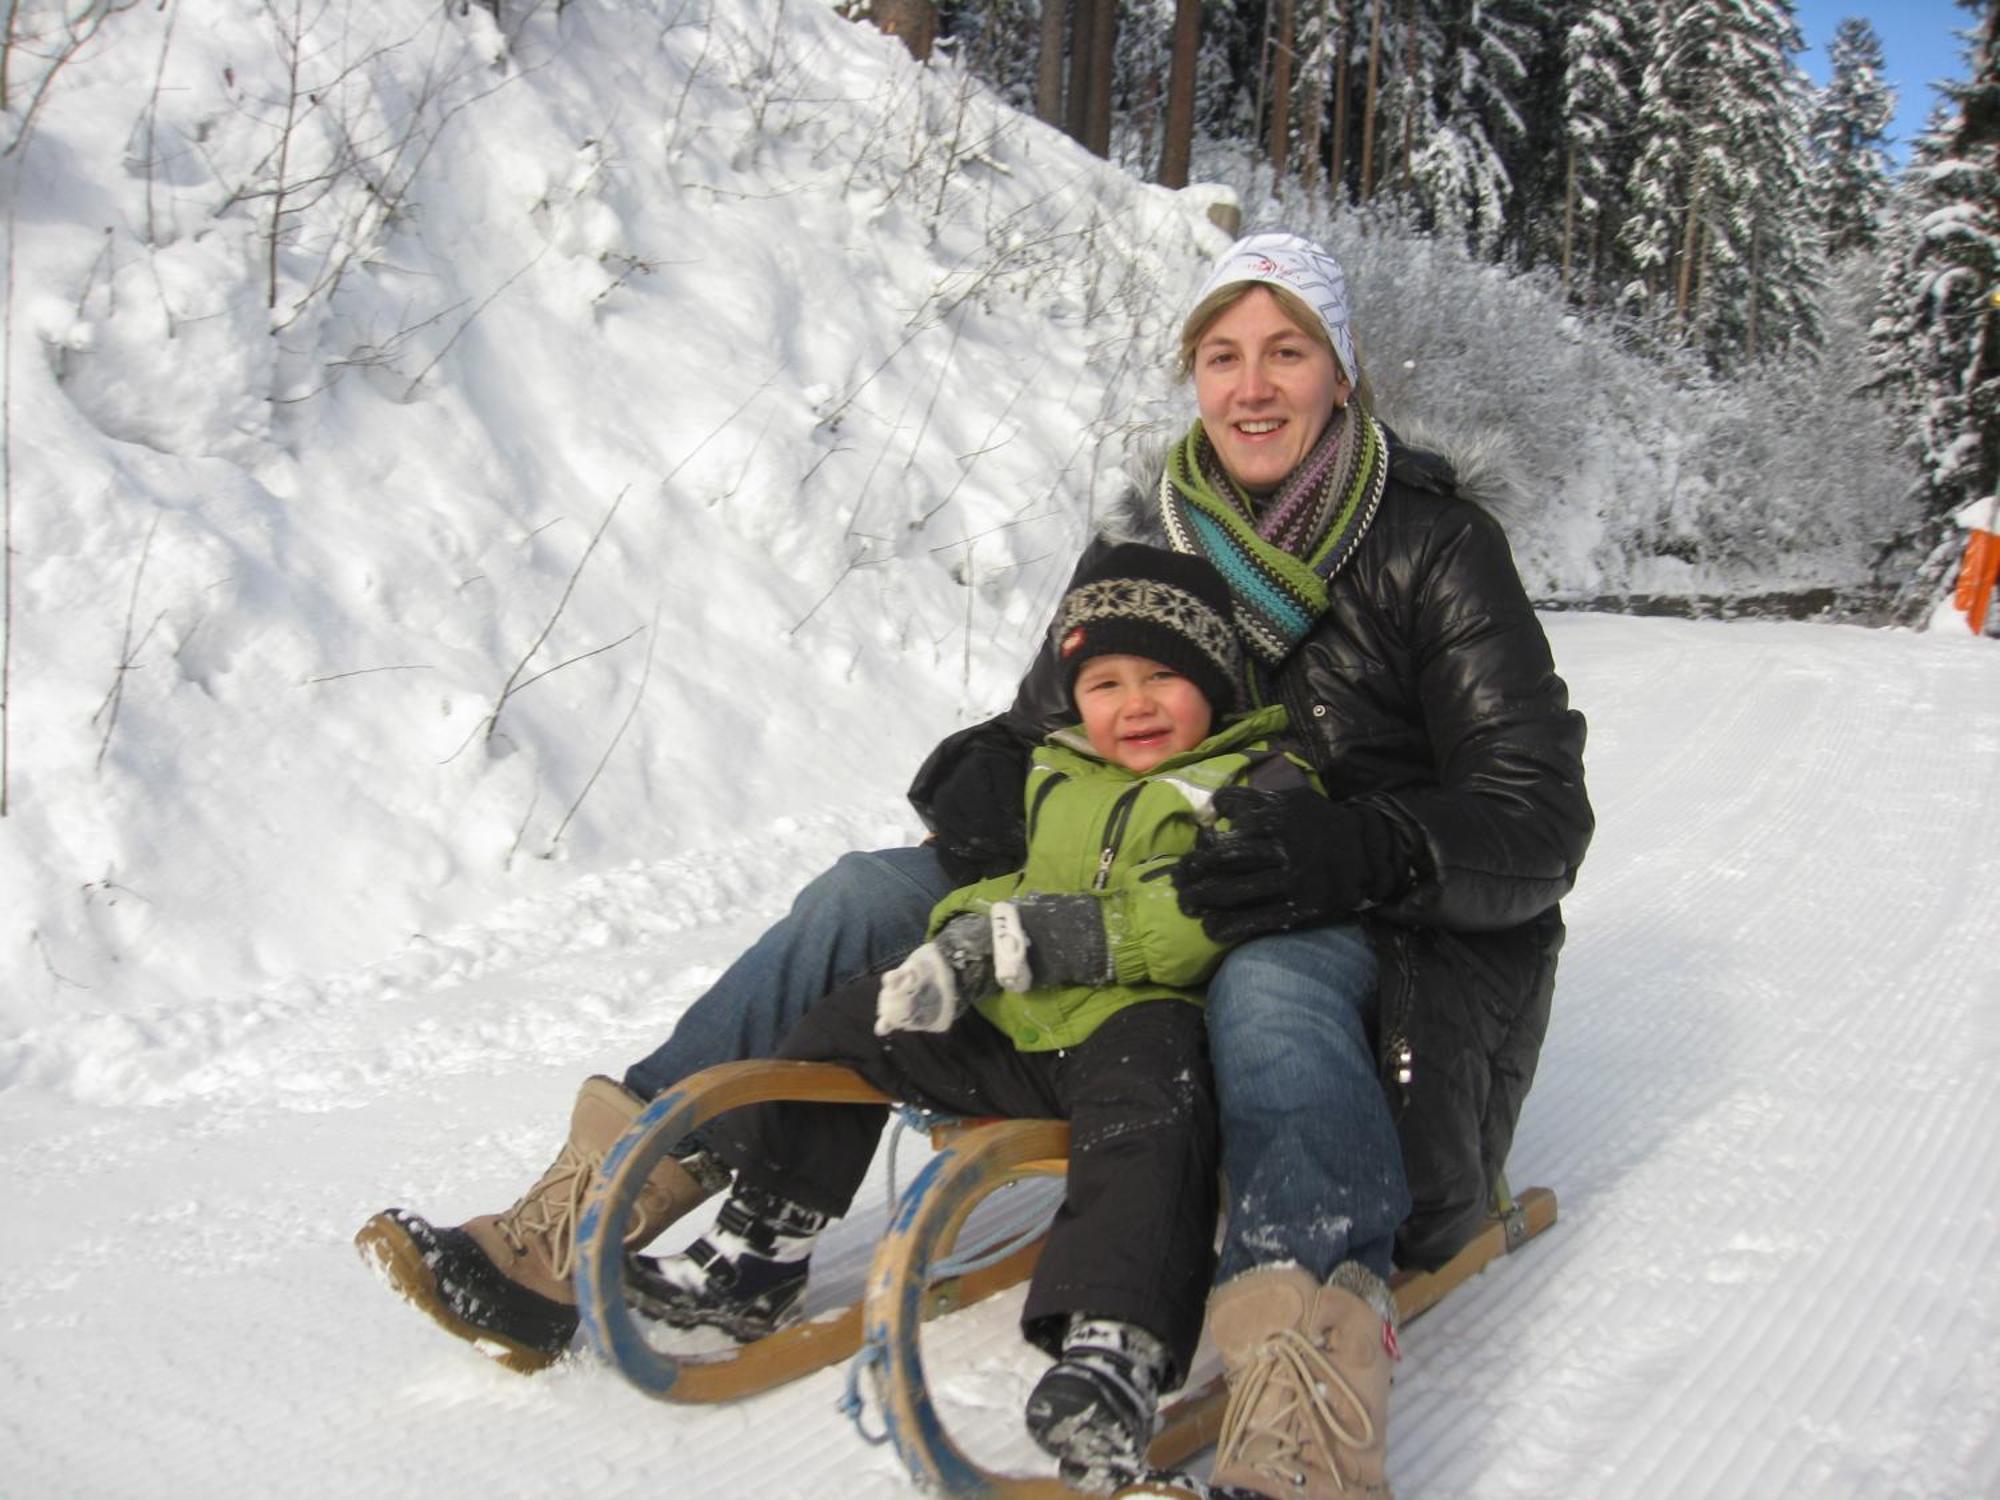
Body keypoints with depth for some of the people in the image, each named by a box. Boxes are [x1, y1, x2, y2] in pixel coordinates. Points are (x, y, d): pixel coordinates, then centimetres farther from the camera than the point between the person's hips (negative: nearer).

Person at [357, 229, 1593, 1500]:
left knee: (1267, 988, -41)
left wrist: (1360, 852, -34)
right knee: (872, 895, -10)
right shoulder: (1145, 543, 6)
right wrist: (986, 767, -14)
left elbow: (1541, 826, -14)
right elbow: (1052, 729, 12)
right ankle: (578, 1224, -11)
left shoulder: (1437, 550, -9)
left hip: (1380, 942, -5)